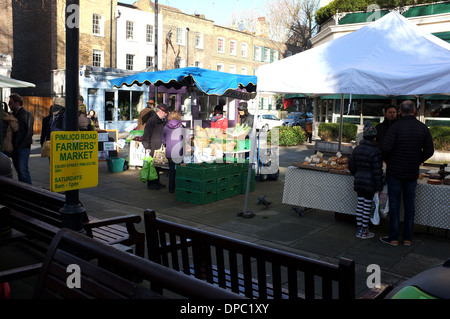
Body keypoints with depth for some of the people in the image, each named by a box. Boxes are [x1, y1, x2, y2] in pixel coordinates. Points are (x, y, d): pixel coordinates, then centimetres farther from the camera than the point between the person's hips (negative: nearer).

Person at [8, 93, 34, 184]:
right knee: (19, 171, 10)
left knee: (23, 171, -13)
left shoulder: (27, 115, -5)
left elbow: (29, 132, -11)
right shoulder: (12, 115, 17)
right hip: (14, 149, 7)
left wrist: (21, 145, -14)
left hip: (23, 148, -7)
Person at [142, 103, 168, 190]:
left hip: (159, 148, 8)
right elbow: (146, 135, -15)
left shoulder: (162, 121, 14)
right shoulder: (152, 121, -13)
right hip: (152, 149, -8)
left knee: (158, 165, 13)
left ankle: (157, 182, 23)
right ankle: (150, 184, 6)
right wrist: (147, 148, -17)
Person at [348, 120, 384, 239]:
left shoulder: (357, 149, 5)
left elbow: (351, 165, 12)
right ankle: (364, 231, 10)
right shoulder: (375, 151, -15)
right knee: (367, 206, 3)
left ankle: (359, 229, 19)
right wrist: (379, 187, -9)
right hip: (370, 183, -6)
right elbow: (377, 171, -15)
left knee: (360, 204, 13)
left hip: (359, 181, 6)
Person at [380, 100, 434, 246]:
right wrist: (418, 161, 17)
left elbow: (385, 148, -20)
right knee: (409, 204, 12)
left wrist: (388, 161, 0)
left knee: (394, 204, 3)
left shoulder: (396, 126, -13)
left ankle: (393, 238, 8)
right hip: (412, 173, 4)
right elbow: (429, 151, 1)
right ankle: (408, 238, 17)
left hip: (395, 171, -3)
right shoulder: (423, 128, 0)